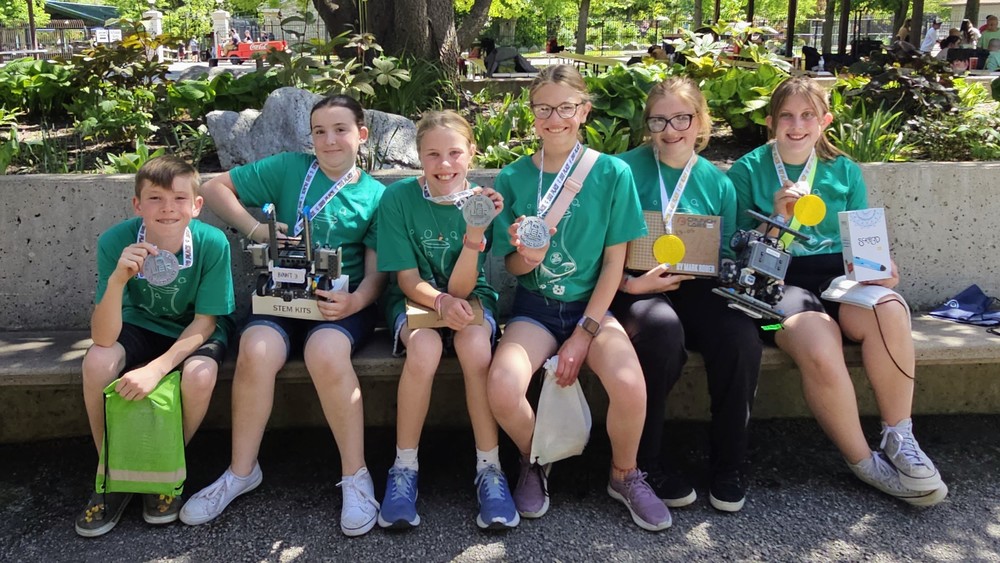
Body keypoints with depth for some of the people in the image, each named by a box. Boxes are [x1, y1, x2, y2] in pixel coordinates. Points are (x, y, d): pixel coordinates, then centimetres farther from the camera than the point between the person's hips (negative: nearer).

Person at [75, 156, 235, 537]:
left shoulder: (212, 244, -26)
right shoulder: (115, 242, -24)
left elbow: (204, 321, -16)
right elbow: (103, 338, -27)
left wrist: (156, 368, -30)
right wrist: (117, 280, -45)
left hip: (195, 332, -1)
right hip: (141, 325, 2)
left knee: (200, 375, -32)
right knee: (97, 363, -28)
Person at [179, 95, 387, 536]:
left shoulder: (376, 195, 7)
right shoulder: (290, 169, 8)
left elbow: (377, 271, 3)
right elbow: (214, 187, 11)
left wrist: (356, 301, -18)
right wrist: (255, 228, -3)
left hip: (342, 302, -1)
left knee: (326, 353, -34)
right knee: (255, 352, -30)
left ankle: (355, 475, -18)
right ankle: (242, 471, -7)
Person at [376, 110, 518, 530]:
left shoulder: (479, 202, -10)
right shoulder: (398, 198, -11)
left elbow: (461, 288, -17)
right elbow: (407, 278, -10)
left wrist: (475, 235, -34)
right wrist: (441, 301, -30)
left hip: (469, 297, 1)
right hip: (415, 297, 0)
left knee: (476, 346, -33)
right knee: (425, 346, -34)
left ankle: (489, 468, -19)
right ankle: (404, 468, -17)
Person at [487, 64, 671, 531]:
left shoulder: (612, 173, -3)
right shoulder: (513, 177, 0)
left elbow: (614, 261, -3)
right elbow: (512, 266, 4)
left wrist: (584, 334, -11)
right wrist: (528, 257, -21)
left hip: (593, 304, 0)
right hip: (535, 305, 1)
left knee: (629, 385, -29)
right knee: (502, 387, -28)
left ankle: (624, 475, 5)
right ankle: (533, 462, 7)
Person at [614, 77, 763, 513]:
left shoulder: (717, 183, 12)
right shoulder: (626, 169, -1)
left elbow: (724, 256, 16)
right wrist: (631, 284, -18)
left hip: (696, 292, 4)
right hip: (634, 290, -3)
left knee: (742, 336, -26)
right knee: (662, 328, -37)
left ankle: (729, 464, -5)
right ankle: (645, 461, -16)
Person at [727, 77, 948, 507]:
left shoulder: (844, 171, 16)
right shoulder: (747, 170, 6)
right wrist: (777, 218, -13)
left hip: (839, 274, 3)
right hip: (779, 279, -3)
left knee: (888, 311, -33)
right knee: (820, 349, -35)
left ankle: (899, 439, -15)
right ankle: (863, 462, -11)